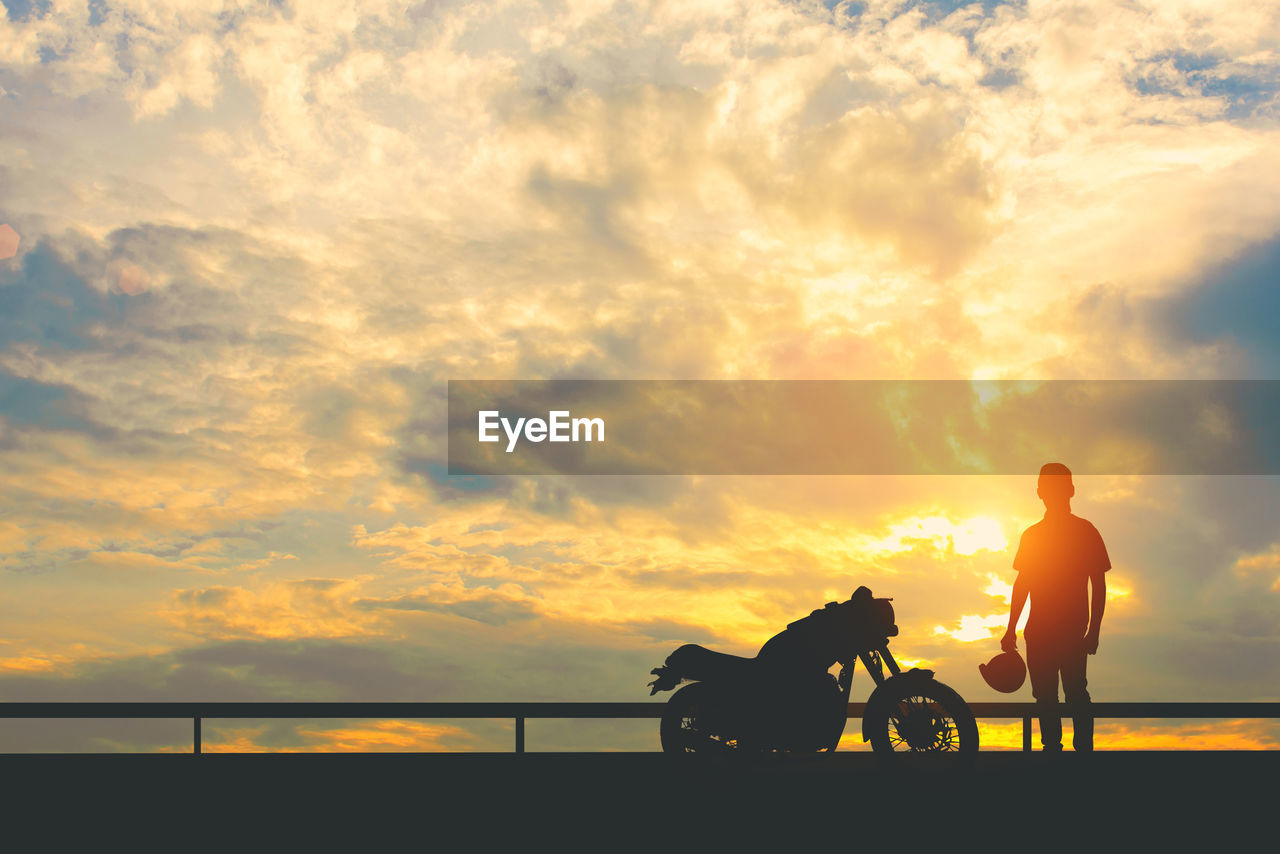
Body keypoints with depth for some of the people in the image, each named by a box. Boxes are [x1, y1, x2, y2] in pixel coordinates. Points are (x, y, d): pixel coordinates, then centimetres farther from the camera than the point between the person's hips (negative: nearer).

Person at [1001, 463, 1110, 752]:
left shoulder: (1086, 532, 1)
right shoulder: (1031, 535, 12)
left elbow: (1099, 585, 0)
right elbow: (1022, 583, 16)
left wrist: (1094, 630, -7)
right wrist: (1011, 629, 13)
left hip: (1074, 631, -4)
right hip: (1038, 631, 4)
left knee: (1075, 693, -8)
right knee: (1044, 696, 6)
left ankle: (1084, 747, 0)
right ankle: (1051, 747, 14)